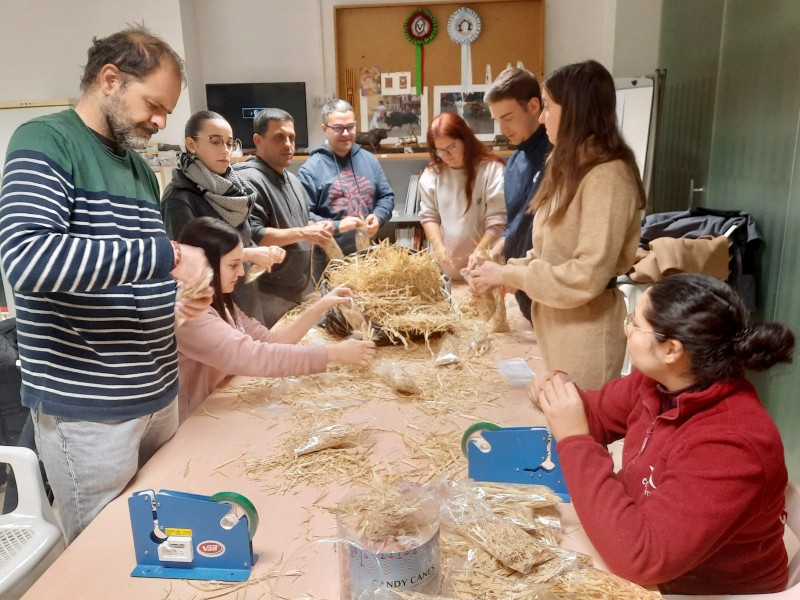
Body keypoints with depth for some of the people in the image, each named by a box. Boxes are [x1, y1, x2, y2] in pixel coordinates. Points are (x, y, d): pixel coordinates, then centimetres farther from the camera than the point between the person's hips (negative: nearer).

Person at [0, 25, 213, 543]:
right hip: (87, 409, -7)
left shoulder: (139, 166, 13)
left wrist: (178, 301, 1)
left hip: (158, 393, 7)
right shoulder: (45, 143, -10)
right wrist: (165, 254, -28)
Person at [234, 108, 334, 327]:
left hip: (297, 291, 10)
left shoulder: (292, 179, 15)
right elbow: (252, 236, -25)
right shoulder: (249, 180, -16)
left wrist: (316, 228, 3)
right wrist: (303, 234, -23)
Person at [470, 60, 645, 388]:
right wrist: (505, 269, -2)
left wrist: (508, 275, -18)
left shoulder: (607, 175, -20)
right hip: (556, 320, 8)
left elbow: (586, 277, -24)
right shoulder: (569, 167, 10)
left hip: (584, 328, -8)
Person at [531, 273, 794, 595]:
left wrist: (575, 442, -34)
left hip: (700, 588, -6)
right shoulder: (659, 381, -11)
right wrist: (556, 395, -15)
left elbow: (639, 556, -38)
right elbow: (598, 413, 7)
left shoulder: (731, 447, -33)